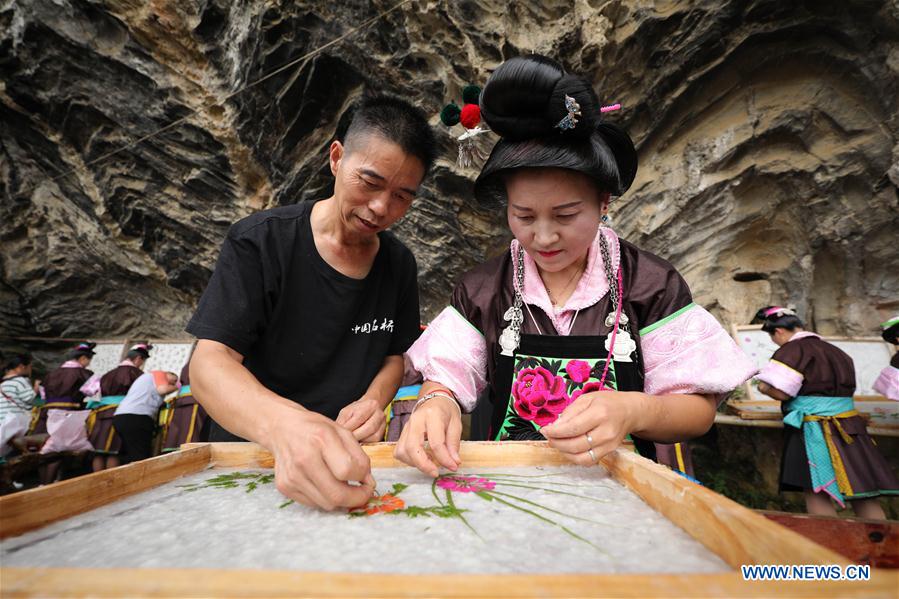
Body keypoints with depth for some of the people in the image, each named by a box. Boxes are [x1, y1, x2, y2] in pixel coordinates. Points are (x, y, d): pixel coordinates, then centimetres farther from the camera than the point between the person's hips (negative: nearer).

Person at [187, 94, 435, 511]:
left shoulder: (399, 264, 0)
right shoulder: (260, 241, -12)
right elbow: (209, 363, -18)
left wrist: (374, 400, -13)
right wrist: (283, 423, -38)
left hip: (349, 459, 1)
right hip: (250, 454, 0)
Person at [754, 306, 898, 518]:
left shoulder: (793, 348, -10)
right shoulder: (834, 350, 17)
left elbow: (778, 391, -18)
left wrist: (763, 386, 2)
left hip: (814, 429, -8)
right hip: (849, 427, 8)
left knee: (817, 493, -4)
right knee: (862, 494, 11)